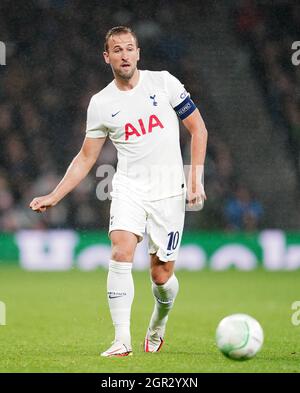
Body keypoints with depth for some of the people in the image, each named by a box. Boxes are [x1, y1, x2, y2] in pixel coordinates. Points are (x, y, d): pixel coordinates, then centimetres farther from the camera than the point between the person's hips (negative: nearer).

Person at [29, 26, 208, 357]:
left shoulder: (163, 82, -1)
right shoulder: (100, 104, 4)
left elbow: (198, 127, 5)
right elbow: (85, 158, 12)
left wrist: (196, 177, -4)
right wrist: (54, 197, 4)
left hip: (169, 190, -1)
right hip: (128, 188, 1)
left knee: (161, 274, 0)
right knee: (121, 253, -23)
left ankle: (157, 328, 31)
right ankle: (122, 340, -23)